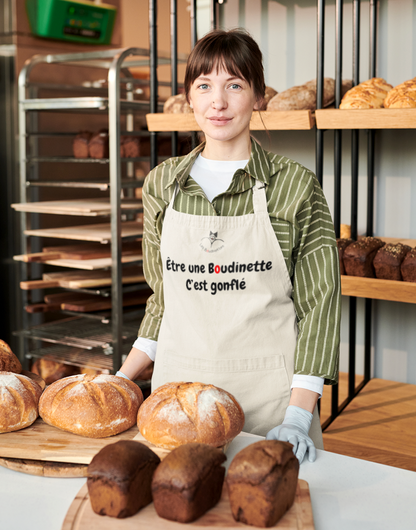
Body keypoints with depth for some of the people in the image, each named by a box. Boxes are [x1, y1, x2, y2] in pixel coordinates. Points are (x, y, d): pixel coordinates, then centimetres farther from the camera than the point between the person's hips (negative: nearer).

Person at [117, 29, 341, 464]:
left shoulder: (295, 187, -6)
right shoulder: (162, 184, 5)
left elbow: (318, 304, -6)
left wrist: (298, 416, -14)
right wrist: (120, 380, 5)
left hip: (268, 394, -3)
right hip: (178, 384, 3)